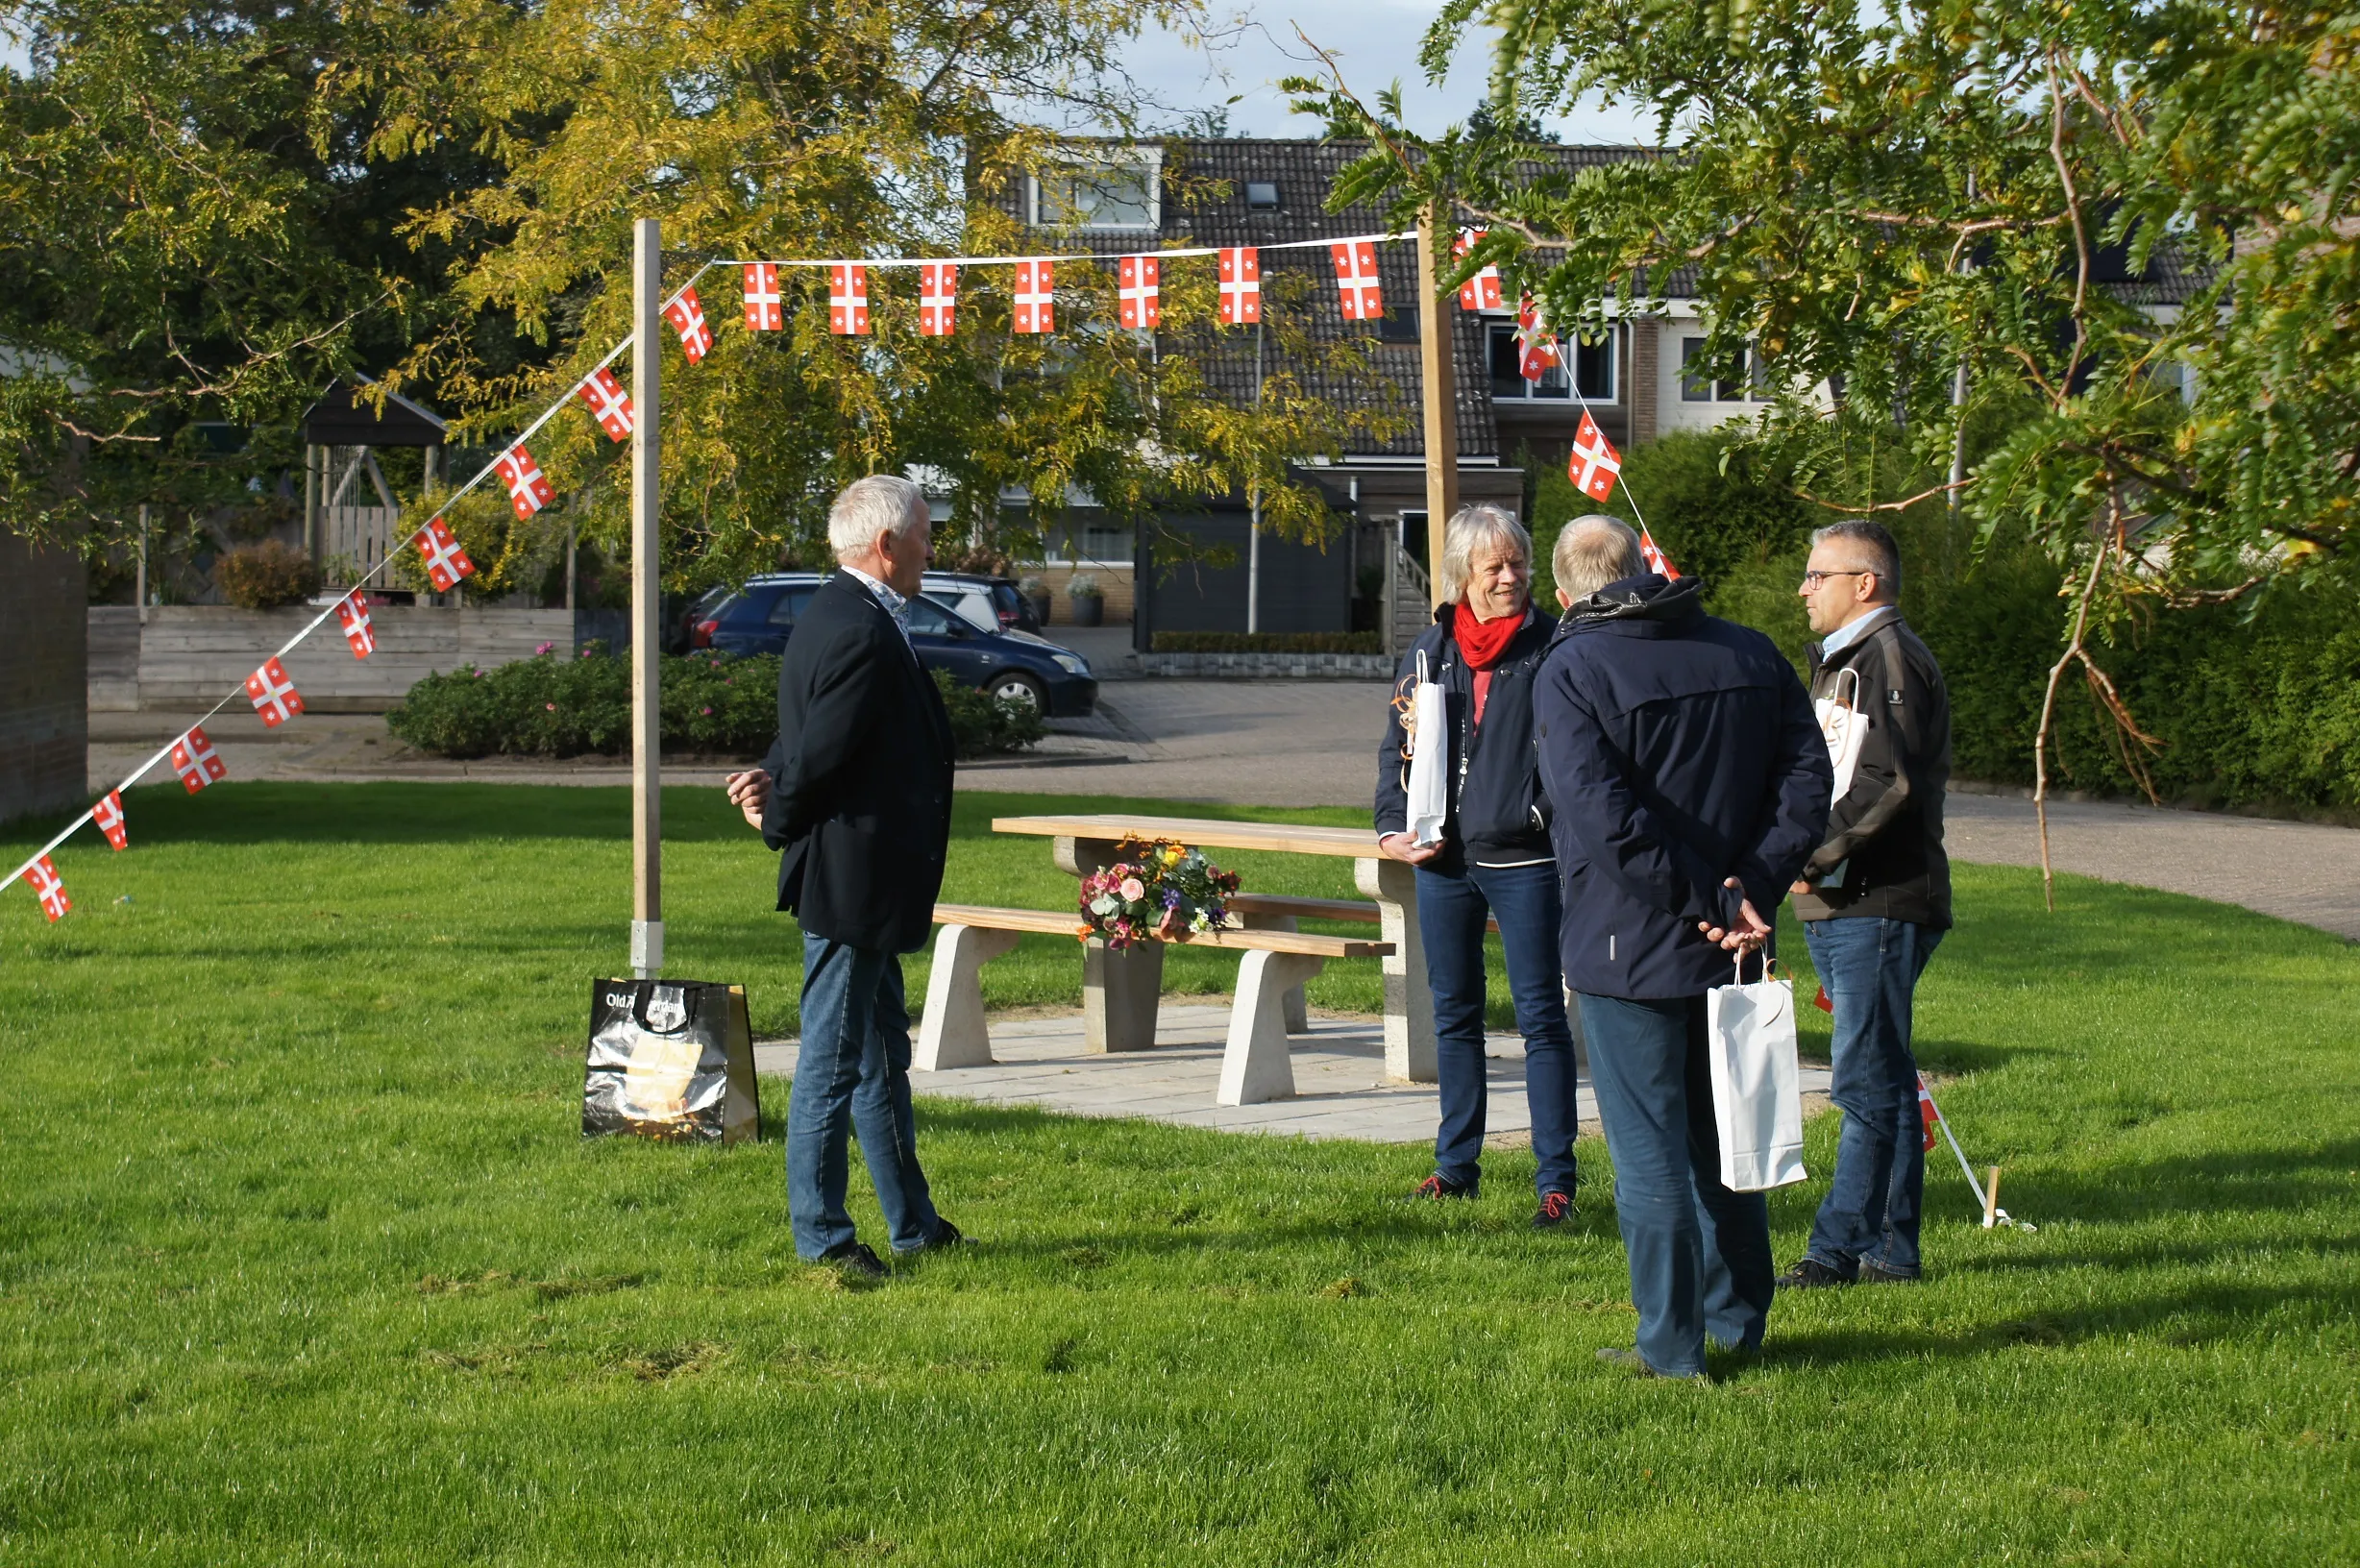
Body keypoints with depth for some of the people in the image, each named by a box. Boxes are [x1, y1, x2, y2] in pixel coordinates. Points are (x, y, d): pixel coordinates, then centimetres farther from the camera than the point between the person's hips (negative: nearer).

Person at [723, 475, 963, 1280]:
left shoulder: (845, 617, 13)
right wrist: (779, 819, -5)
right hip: (852, 876, -11)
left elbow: (812, 743, 14)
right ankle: (820, 1237, 6)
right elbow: (818, 751, -22)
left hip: (863, 881, 11)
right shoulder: (861, 632, -21)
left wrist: (773, 787, -5)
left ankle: (912, 1224, 29)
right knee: (833, 1062, -2)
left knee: (881, 1058, 18)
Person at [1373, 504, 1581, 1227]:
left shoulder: (1553, 646, -3)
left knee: (1540, 1016, -3)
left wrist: (1552, 816, -18)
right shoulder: (1431, 648, 9)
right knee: (1453, 1013, 13)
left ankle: (1556, 1178, 1)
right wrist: (1393, 826, 2)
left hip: (1524, 860, -4)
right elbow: (1395, 745, 15)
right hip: (1442, 861, 5)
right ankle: (1457, 1163, 24)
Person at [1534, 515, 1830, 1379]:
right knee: (1722, 1139, 18)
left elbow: (1604, 817, -23)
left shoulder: (1572, 671, -11)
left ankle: (1672, 1346, 6)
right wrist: (1750, 891, -8)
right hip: (1727, 952, 6)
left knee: (1650, 1153, 2)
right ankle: (1737, 1325, 27)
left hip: (1628, 949, -6)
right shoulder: (1750, 653, 7)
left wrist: (1708, 903, -18)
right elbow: (1806, 779, -1)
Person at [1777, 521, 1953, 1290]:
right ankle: (1888, 1249, 16)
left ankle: (1841, 1247, -8)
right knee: (1881, 1081, 12)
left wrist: (1811, 855, -19)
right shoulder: (1841, 658, 22)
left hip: (1878, 906, -11)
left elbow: (1888, 783, -22)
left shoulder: (1890, 657, -11)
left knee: (1869, 1081, -8)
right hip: (1842, 904, 11)